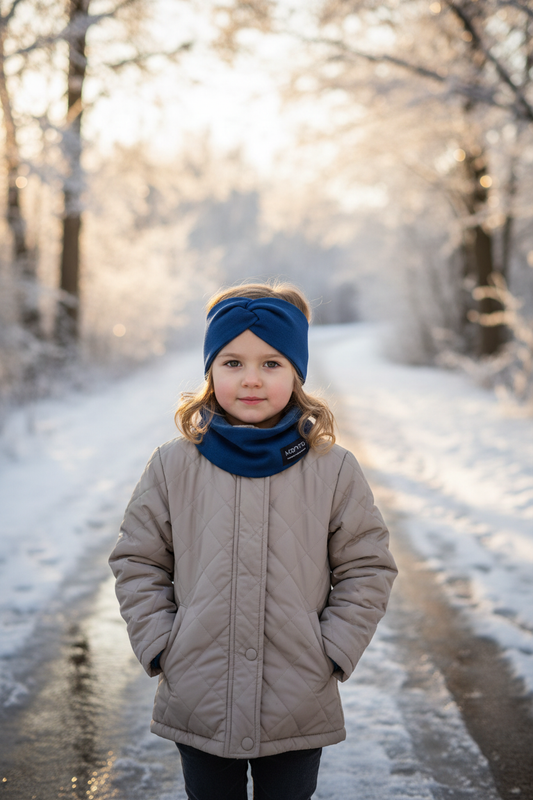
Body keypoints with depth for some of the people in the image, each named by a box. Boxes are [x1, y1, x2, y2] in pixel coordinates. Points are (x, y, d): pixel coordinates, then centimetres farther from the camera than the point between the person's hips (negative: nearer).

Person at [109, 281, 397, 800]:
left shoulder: (333, 470, -5)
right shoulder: (173, 466, -3)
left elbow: (367, 567, 1)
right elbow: (138, 562, 4)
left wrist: (333, 653, -6)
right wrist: (158, 646, -4)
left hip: (300, 711, -1)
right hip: (197, 700, 1)